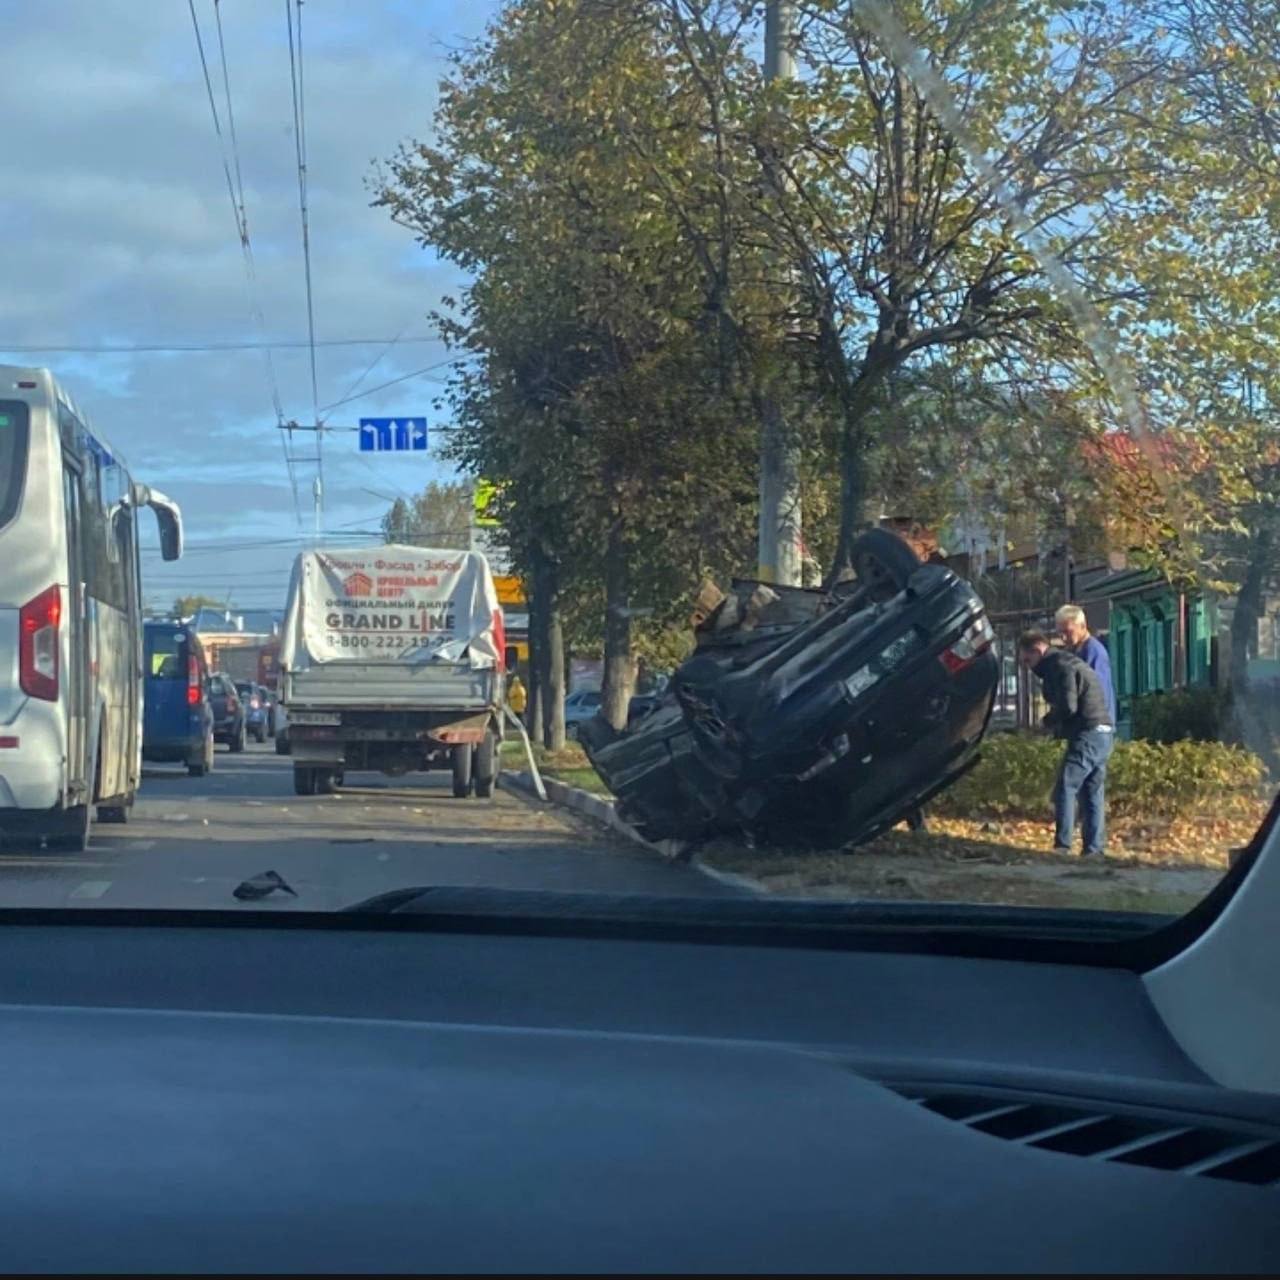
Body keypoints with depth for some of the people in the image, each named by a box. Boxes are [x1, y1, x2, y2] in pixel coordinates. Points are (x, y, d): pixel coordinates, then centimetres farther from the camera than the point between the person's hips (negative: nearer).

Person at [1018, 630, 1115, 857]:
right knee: (1092, 793, 10)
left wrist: (1048, 721, -1)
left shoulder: (1059, 666, -10)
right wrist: (1058, 725, 8)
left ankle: (1062, 845, -15)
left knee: (1065, 788, -11)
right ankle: (1095, 848, 11)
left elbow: (1067, 707, -19)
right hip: (1103, 734, 10)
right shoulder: (1067, 662, 23)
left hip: (1088, 734, -10)